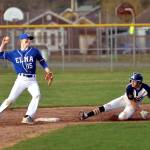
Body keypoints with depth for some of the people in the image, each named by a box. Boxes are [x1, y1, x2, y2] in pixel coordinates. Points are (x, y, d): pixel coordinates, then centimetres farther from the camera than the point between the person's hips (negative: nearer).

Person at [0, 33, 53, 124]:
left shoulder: (34, 51, 8)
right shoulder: (14, 53, 10)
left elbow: (42, 61, 15)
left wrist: (48, 71, 2)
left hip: (32, 80, 0)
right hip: (21, 79, 0)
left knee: (37, 95, -23)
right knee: (10, 99, -9)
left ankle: (28, 117, -24)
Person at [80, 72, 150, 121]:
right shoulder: (129, 88, -30)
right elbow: (132, 102, -28)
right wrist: (141, 111, -33)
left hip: (136, 104, 0)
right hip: (125, 99, 0)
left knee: (122, 117, -28)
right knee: (107, 106, -16)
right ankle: (87, 115, -17)